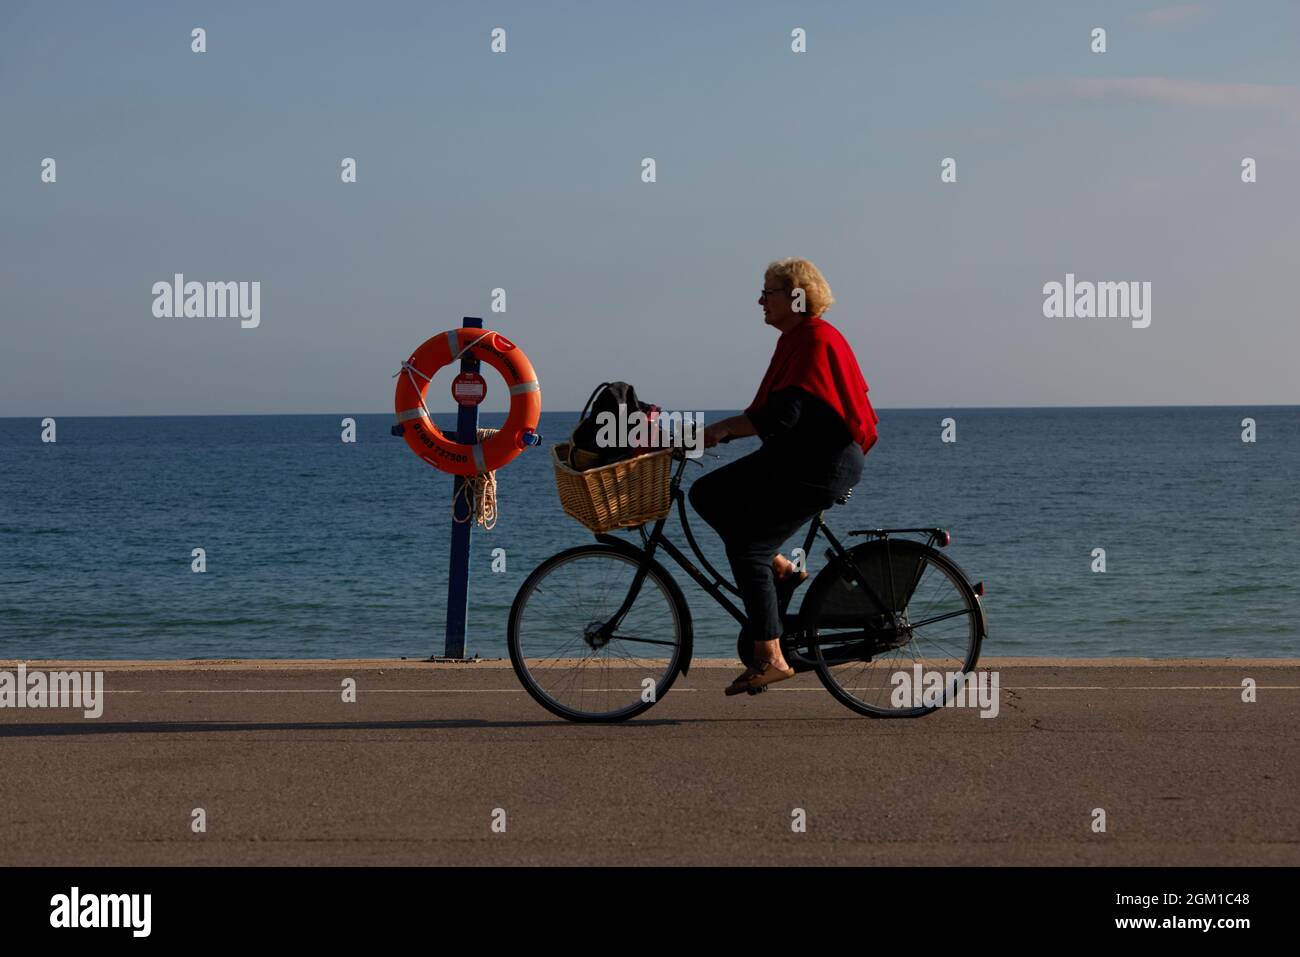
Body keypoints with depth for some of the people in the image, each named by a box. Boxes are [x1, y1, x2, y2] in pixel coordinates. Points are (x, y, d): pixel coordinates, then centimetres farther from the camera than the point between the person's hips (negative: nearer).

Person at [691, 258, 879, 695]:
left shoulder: (815, 339, -16)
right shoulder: (796, 339, 15)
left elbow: (783, 414, -26)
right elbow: (771, 411, 19)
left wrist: (722, 428, -23)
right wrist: (724, 430, 11)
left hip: (824, 462, -10)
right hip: (793, 455, 10)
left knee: (746, 546, -12)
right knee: (707, 494, 3)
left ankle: (770, 658, -8)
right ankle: (782, 570, 8)